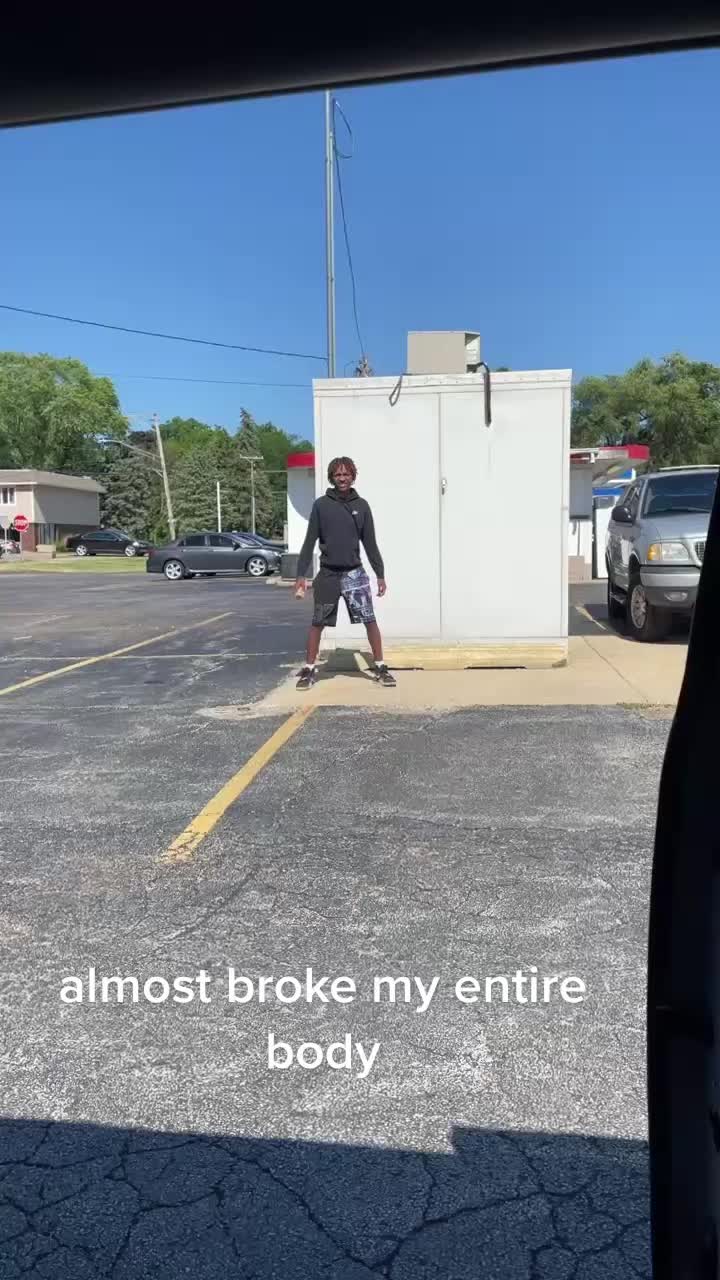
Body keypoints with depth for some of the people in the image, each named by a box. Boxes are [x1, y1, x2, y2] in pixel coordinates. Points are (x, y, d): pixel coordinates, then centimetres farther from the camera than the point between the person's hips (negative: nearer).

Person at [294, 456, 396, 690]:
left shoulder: (361, 506, 4)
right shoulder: (321, 505, 0)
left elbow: (370, 544, 7)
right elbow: (310, 542, 1)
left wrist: (380, 574, 4)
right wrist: (301, 575, -4)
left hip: (355, 573, 1)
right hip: (328, 574, 0)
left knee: (370, 622, -3)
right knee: (317, 624, 6)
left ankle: (380, 667, 8)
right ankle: (309, 670, 17)